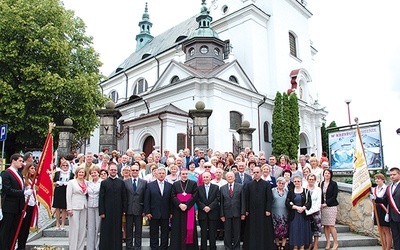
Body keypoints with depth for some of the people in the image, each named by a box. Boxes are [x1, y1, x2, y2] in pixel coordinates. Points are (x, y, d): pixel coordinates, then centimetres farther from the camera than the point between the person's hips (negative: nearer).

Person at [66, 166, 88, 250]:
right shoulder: (71, 182, -2)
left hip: (84, 207, 4)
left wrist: (87, 205, 3)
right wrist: (69, 208, -10)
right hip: (74, 207, -4)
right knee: (74, 228, -3)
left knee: (82, 228, 7)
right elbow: (68, 196, -5)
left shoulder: (86, 182, 9)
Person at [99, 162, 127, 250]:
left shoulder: (121, 182, 6)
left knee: (117, 231, 6)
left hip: (118, 211, 1)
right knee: (106, 231, 5)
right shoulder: (104, 182, 3)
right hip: (107, 211, -1)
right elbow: (101, 198, -1)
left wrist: (124, 210, 1)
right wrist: (101, 212, -6)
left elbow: (124, 197, 6)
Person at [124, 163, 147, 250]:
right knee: (129, 229, 9)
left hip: (139, 209, 0)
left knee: (138, 230, 8)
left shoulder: (144, 182, 2)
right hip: (129, 209, 0)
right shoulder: (125, 182, 2)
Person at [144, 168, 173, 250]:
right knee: (154, 233, 9)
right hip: (154, 214, -1)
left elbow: (171, 200, 2)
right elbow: (147, 200, -2)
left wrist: (171, 212, -2)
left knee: (165, 233, 9)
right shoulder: (150, 185, 0)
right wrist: (147, 212, -7)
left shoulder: (170, 186, 4)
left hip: (165, 214, 1)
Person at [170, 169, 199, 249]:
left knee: (189, 228, 1)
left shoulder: (193, 184, 4)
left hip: (189, 209, -1)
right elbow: (173, 196, 0)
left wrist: (187, 205, -14)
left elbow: (195, 196, -5)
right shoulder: (175, 184, 9)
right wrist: (180, 204, -15)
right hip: (178, 209, 1)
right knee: (178, 229, 3)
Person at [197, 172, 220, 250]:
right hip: (202, 213, 0)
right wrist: (203, 207, -14)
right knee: (203, 232, 5)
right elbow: (198, 200, -1)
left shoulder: (216, 187, 5)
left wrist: (210, 207, -13)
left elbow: (217, 199, -3)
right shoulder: (199, 188, 6)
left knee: (213, 232, 4)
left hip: (213, 213, 0)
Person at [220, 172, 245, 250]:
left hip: (237, 213, -1)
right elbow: (221, 202, 3)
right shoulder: (222, 188, 5)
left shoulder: (240, 186, 2)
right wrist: (222, 214, -2)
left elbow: (242, 200, 0)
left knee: (237, 232, 8)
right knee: (227, 232, 8)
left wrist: (243, 213, -5)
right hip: (226, 213, 1)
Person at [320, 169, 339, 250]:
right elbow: (320, 195, 10)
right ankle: (328, 242, 16)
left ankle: (335, 243, 10)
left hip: (331, 206, -4)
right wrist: (321, 204, -4)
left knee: (331, 225, -5)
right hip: (323, 206, 4)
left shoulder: (334, 184, -2)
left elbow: (334, 196, -7)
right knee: (325, 225, 5)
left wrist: (326, 203, -11)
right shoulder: (321, 184, 9)